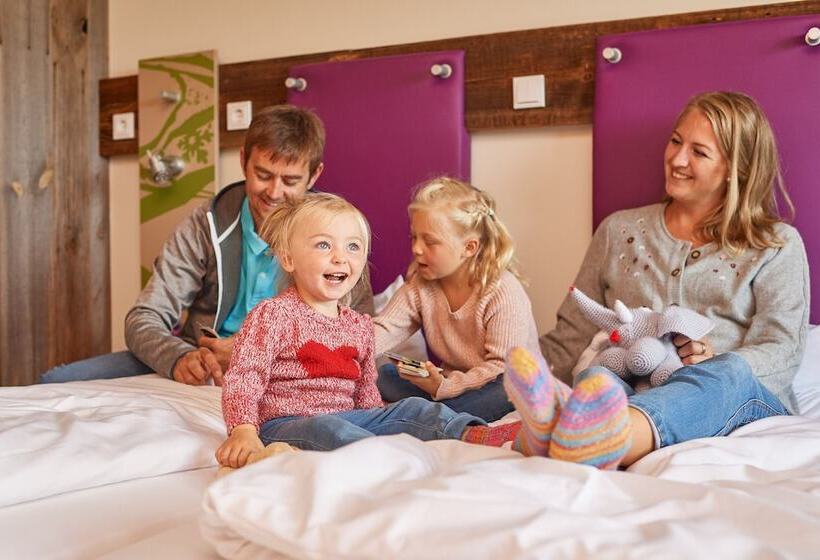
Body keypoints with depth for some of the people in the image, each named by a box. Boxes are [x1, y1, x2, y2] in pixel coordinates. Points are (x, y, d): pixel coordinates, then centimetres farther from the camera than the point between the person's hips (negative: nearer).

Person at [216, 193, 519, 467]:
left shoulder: (360, 325, 15)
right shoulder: (273, 314, -6)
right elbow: (243, 378, -14)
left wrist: (385, 423, 8)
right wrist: (244, 430, -30)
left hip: (347, 417, 7)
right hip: (286, 424, -7)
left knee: (412, 408, -9)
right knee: (327, 429, -37)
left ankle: (475, 434, -33)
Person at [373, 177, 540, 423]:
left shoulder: (505, 293, -21)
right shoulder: (420, 286, -2)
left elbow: (502, 366, -24)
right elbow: (383, 329, -11)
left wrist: (445, 387, -35)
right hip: (445, 382, 5)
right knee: (383, 375, -15)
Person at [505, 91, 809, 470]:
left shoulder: (777, 245, 15)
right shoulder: (619, 231, 21)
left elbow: (781, 349, 5)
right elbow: (571, 336, 16)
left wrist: (717, 362, -17)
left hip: (743, 396, -1)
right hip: (631, 393, 2)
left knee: (728, 371, -38)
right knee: (596, 380, -34)